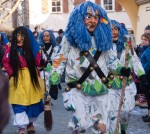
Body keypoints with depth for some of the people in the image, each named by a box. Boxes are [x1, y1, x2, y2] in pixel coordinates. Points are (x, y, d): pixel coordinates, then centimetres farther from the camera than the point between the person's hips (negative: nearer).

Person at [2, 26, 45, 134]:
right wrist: (11, 73, -5)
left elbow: (38, 63, -7)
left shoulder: (33, 48, -4)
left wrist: (43, 61, -26)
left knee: (32, 102, 12)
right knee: (19, 103, -3)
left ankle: (30, 123, 33)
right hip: (18, 79, -1)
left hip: (31, 78, 2)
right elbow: (6, 62, 3)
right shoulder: (11, 49, -6)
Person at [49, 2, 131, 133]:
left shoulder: (103, 38, 8)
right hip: (78, 89, -3)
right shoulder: (71, 37, -2)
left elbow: (111, 59, 16)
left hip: (100, 89, 4)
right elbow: (60, 60, 1)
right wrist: (54, 82, -5)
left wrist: (120, 69, -3)